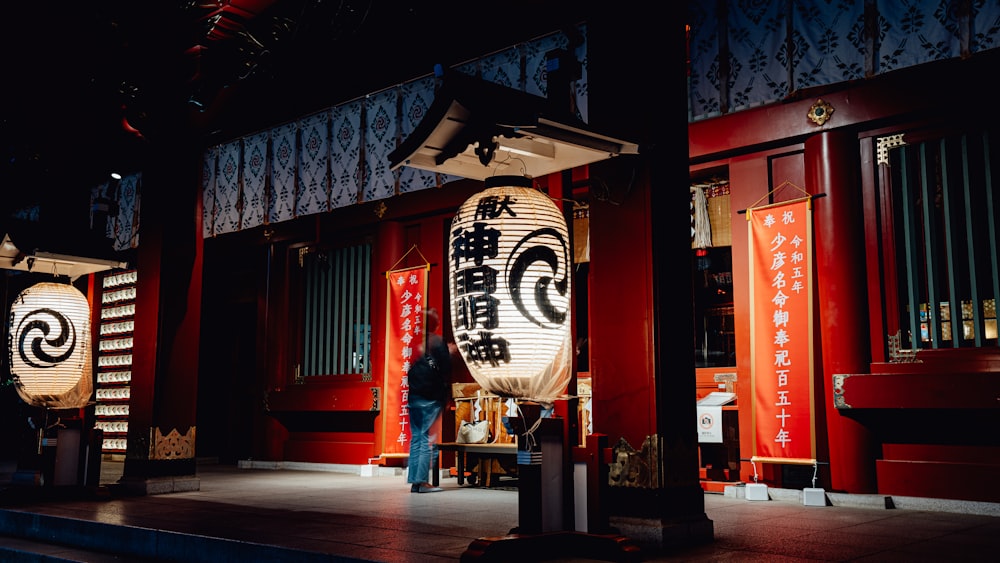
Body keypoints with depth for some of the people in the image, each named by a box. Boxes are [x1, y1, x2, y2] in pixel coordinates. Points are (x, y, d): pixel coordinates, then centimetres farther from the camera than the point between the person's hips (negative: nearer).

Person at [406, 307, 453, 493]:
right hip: (431, 397, -5)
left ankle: (414, 481, 9)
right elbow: (446, 370, -8)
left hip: (413, 395, 5)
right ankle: (422, 481, -6)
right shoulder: (438, 342, -6)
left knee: (416, 437, 10)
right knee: (427, 439, -2)